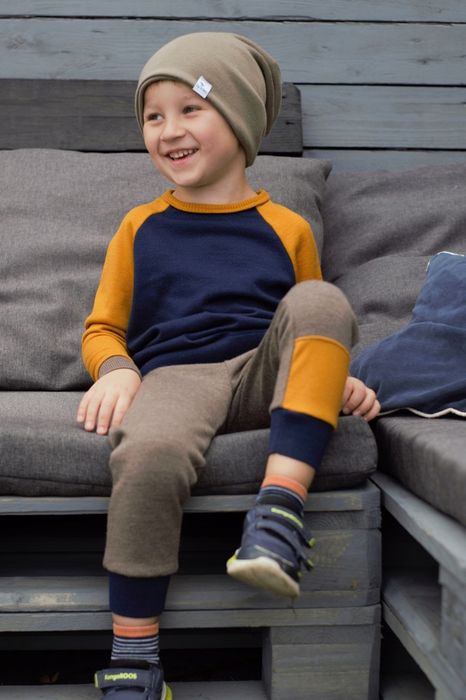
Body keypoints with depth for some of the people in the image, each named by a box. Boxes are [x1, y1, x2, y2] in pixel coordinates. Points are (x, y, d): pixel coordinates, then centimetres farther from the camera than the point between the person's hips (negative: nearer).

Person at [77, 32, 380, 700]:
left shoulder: (287, 229, 16)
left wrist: (334, 378, 1)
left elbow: (311, 325, 23)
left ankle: (281, 505, -34)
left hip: (263, 372, 1)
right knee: (148, 452, -37)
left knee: (321, 298, -28)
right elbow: (103, 328, 17)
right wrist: (115, 369, -8)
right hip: (173, 376, -1)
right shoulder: (140, 228, 17)